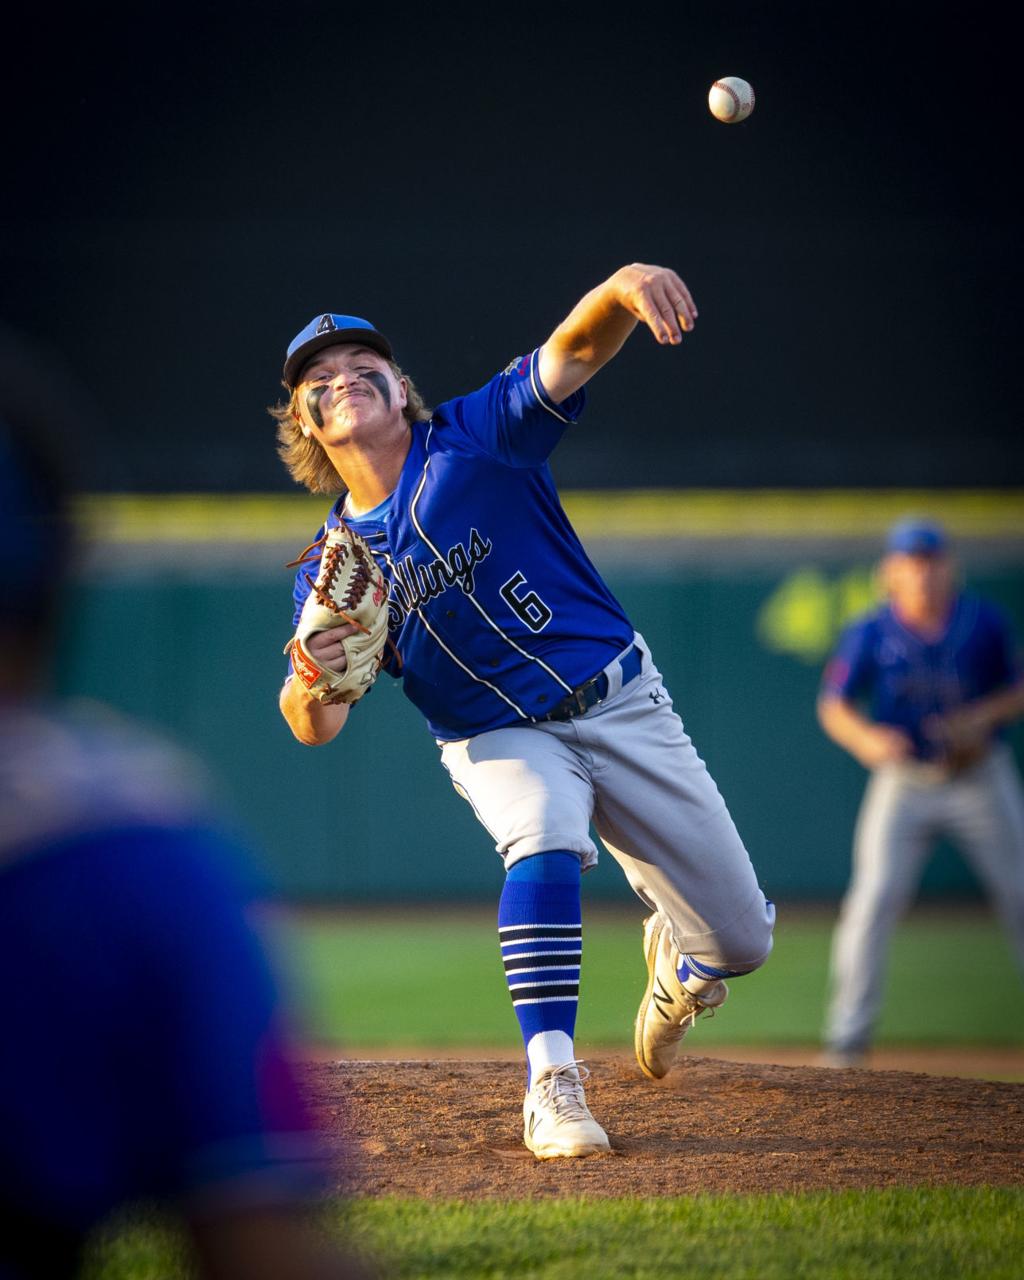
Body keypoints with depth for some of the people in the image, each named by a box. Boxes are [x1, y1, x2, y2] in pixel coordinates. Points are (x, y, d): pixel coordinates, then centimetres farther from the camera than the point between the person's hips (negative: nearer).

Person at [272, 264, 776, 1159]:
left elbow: (576, 350, -26)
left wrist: (627, 286, -49)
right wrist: (312, 680, -37)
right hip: (500, 741, 0)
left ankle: (678, 957, 39)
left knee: (742, 940, 1)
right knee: (543, 837, -36)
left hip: (622, 705, 0)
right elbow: (315, 729, -12)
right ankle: (552, 1083, -32)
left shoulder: (478, 437, -9)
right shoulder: (331, 564, -4)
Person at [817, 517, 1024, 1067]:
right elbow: (833, 707, -5)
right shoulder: (869, 634, -8)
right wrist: (867, 738, -26)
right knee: (874, 899, -11)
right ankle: (848, 1036, -4)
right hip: (903, 781, -1)